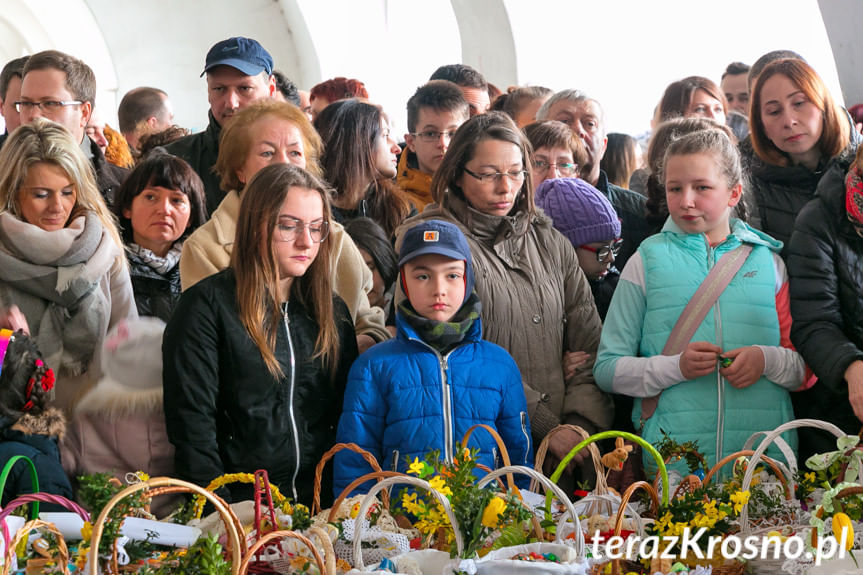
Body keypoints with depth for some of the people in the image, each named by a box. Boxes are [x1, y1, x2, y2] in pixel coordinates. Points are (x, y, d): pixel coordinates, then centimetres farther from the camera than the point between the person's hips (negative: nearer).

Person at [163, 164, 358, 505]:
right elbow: (191, 425, -4)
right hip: (240, 501, -4)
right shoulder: (207, 306, 1)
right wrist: (223, 515, -12)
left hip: (321, 503, 4)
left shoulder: (333, 311, 17)